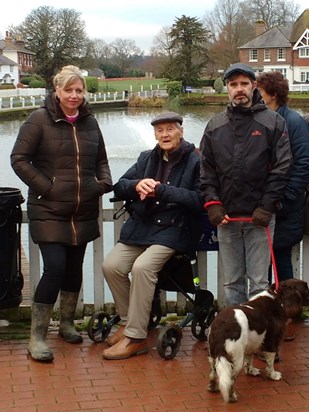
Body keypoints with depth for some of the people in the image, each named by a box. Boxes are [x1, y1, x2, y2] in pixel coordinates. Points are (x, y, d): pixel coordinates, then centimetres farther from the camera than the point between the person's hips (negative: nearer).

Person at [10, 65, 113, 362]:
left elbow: (101, 160, 20)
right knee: (55, 267, -14)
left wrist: (104, 183, 2)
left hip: (84, 212, 5)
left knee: (74, 267, 12)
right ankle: (37, 337, -2)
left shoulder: (89, 122, 9)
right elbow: (19, 159, -8)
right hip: (49, 211, -5)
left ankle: (66, 324, 31)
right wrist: (45, 188, -13)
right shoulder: (39, 119, -6)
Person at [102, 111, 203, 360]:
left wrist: (161, 190, -16)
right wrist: (137, 185, -11)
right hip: (141, 225, 6)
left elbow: (199, 200, -15)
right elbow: (119, 188, 12)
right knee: (111, 265, -14)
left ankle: (135, 337, -16)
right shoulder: (147, 158, 16)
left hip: (174, 228, -6)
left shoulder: (195, 161, -3)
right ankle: (128, 321, 8)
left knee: (142, 267, -28)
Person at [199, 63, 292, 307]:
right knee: (232, 282, 10)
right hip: (226, 217, 3)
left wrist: (267, 206, -12)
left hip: (260, 216, -3)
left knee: (259, 281, 0)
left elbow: (281, 168, -5)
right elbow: (206, 169, 10)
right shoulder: (215, 126, 11)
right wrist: (212, 203, -3)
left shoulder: (273, 122, 1)